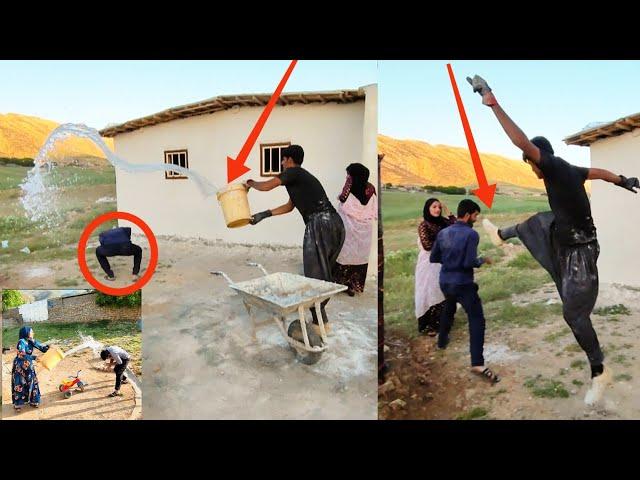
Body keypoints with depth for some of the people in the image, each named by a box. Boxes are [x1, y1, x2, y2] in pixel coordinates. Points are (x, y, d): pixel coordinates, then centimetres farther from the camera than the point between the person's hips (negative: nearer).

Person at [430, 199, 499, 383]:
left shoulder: (442, 233, 3)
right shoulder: (471, 234, -14)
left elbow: (433, 258, 8)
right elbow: (470, 263, -20)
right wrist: (483, 260, -2)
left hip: (445, 282, 7)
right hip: (463, 284, -7)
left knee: (448, 309, 32)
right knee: (477, 320, -6)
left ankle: (442, 341, 48)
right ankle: (478, 363, -14)